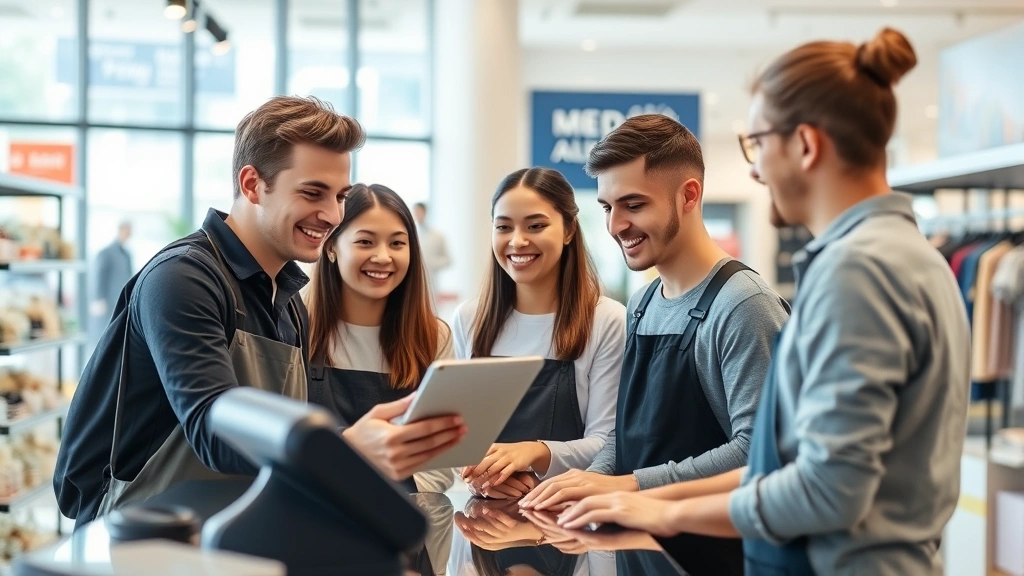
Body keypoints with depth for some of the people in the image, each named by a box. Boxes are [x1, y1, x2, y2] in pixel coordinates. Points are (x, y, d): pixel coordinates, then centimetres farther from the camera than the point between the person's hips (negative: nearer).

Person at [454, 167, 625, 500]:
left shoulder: (608, 322, -4)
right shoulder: (468, 319, 8)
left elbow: (607, 443, -7)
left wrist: (537, 453, -25)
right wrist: (479, 469, -13)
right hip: (487, 509, 3)